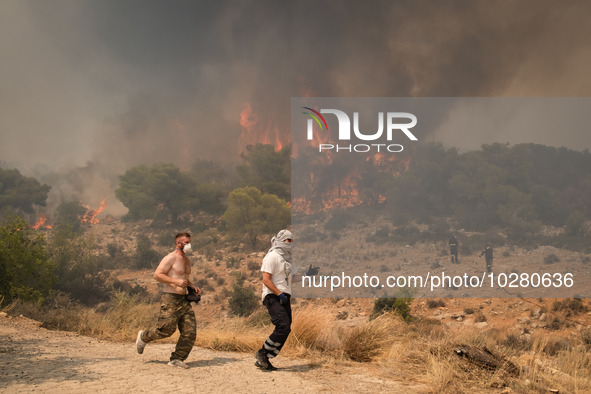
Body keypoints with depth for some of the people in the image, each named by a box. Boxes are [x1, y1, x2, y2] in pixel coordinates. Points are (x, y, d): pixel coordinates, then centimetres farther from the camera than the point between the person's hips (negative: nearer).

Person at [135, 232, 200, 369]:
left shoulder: (186, 260, 20)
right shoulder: (171, 258, -8)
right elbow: (157, 275, -14)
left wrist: (193, 287, 17)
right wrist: (176, 281, -21)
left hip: (183, 300, 8)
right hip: (170, 298, -8)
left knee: (190, 332, -2)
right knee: (166, 329, -10)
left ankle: (177, 359, 5)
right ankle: (144, 336, 18)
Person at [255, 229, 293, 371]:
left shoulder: (287, 258, 20)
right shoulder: (272, 256, -8)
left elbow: (293, 278, 26)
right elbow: (266, 280, -15)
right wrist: (280, 294, -21)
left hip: (284, 297, 9)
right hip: (273, 297, -9)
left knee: (285, 330, 3)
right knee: (283, 327, -20)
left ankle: (264, 360, 10)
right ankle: (262, 353, -6)